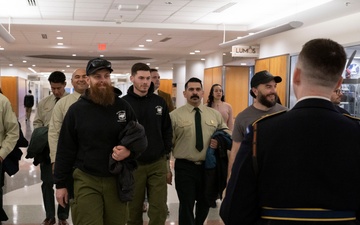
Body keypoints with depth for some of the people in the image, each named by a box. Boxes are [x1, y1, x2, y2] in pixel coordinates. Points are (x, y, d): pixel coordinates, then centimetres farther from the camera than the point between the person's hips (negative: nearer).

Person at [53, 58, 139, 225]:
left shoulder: (123, 107, 1)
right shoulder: (76, 109, -2)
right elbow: (65, 149, 1)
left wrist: (129, 151, -15)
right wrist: (60, 183, 0)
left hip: (117, 179, 2)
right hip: (86, 180, -1)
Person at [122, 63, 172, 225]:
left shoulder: (160, 102, 5)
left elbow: (167, 131, 11)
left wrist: (166, 153, 7)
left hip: (158, 164, 2)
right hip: (133, 164, -2)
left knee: (159, 209, 3)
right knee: (134, 209, 11)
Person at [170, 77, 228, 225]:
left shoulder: (215, 114, 5)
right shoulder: (175, 115, -4)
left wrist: (220, 140, -7)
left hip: (208, 167, 4)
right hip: (185, 167, -4)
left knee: (205, 204, 20)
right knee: (186, 206, 3)